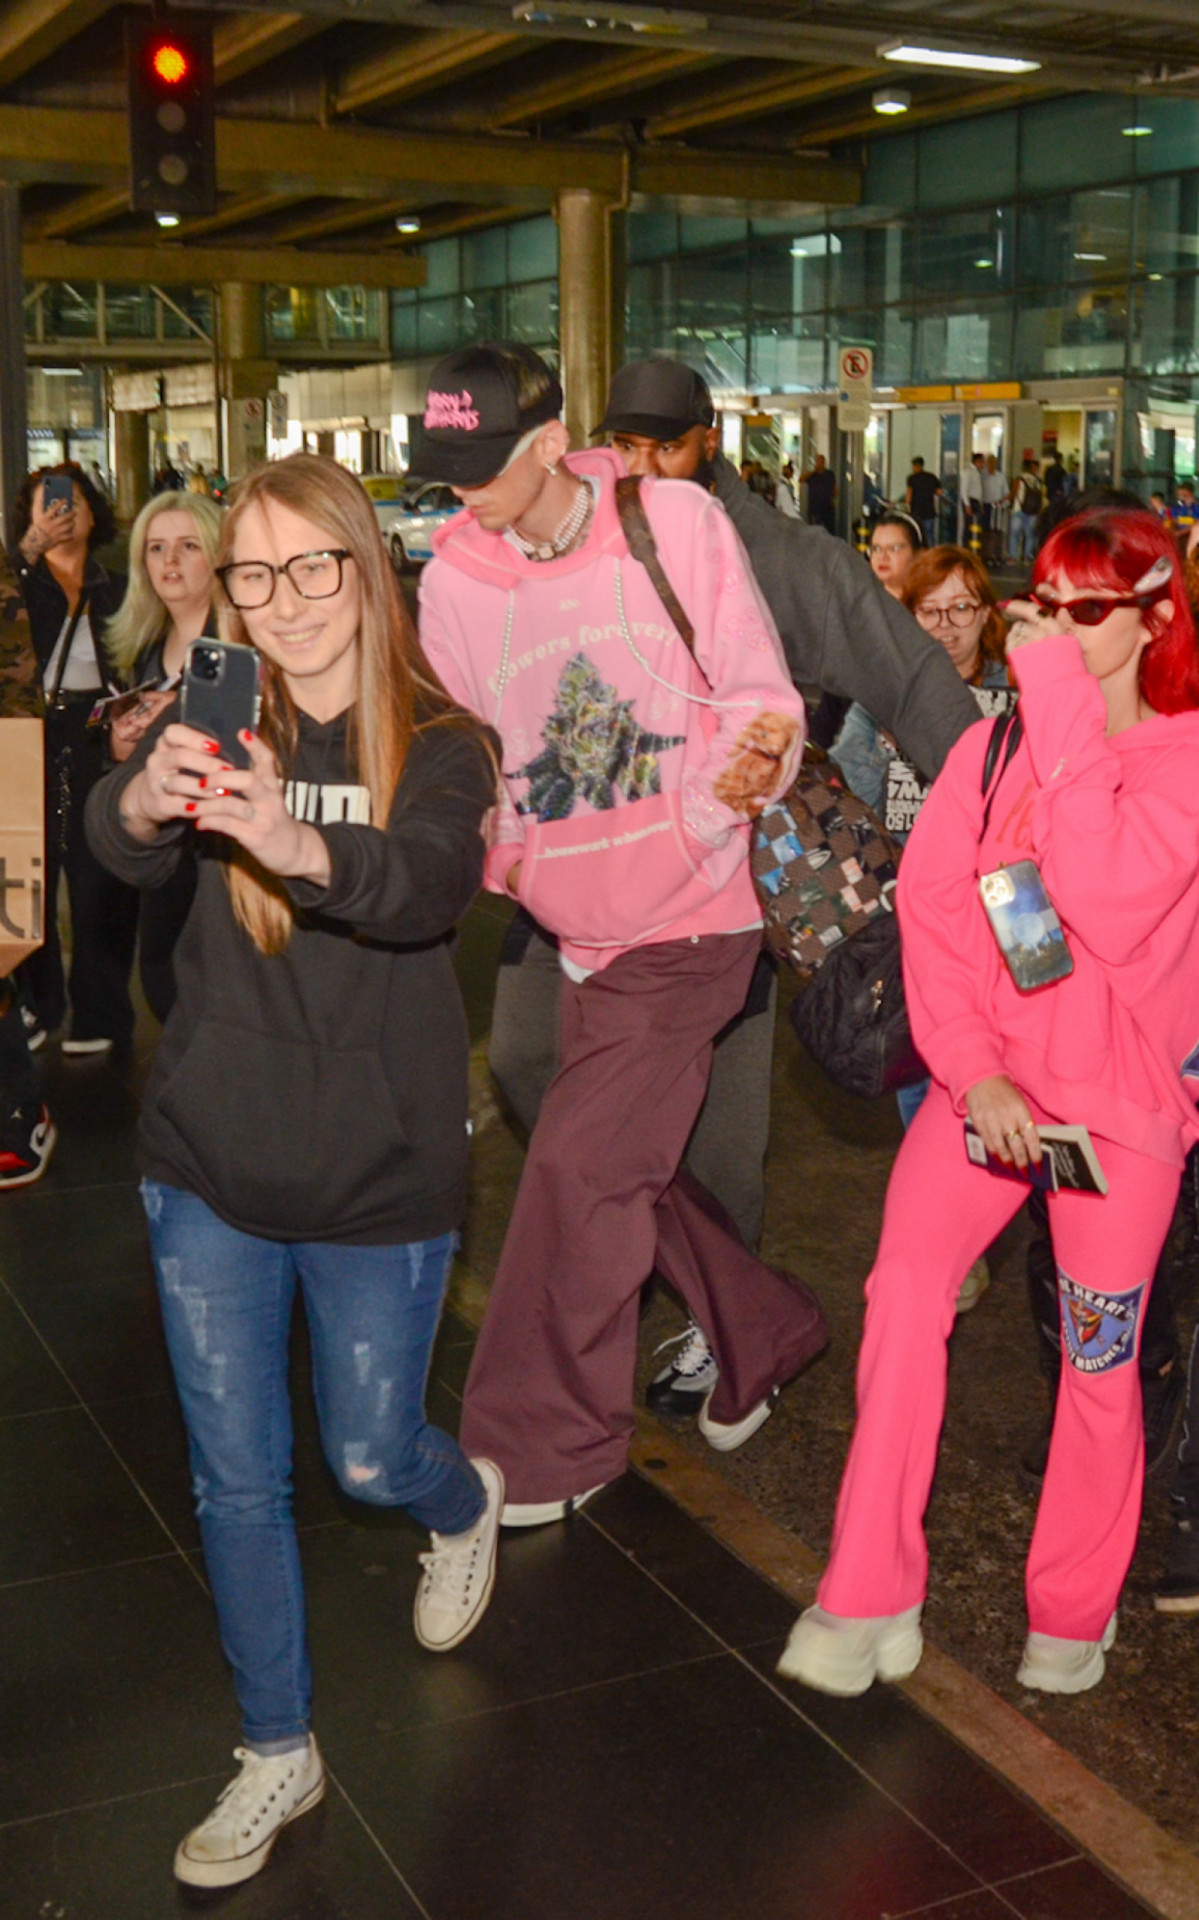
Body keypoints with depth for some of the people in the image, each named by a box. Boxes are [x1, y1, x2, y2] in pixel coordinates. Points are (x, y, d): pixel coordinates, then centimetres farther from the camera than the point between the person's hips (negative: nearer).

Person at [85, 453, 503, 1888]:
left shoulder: (439, 747, -7)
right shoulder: (217, 730, -2)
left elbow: (431, 886, -29)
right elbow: (112, 838, -22)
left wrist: (300, 848, -50)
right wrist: (148, 799, -46)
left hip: (379, 1174, -2)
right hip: (210, 1169, 2)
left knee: (370, 1463, 11)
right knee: (236, 1480, 11)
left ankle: (464, 1503, 48)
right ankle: (277, 1753, 31)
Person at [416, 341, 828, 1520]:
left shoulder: (674, 523, -11)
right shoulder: (454, 579, -1)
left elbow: (759, 695, -7)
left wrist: (749, 764, -28)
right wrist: (480, 841, -12)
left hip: (687, 914, -5)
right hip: (577, 925, 6)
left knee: (580, 1169, -8)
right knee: (627, 1169, 15)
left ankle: (538, 1450, 9)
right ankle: (762, 1337, 41)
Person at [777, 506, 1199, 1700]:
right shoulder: (992, 746, 6)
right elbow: (932, 908, 0)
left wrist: (1066, 709, -20)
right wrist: (973, 1068, -13)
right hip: (990, 1075, 2)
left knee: (1100, 1358, 4)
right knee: (903, 1286, -17)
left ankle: (1072, 1611, 26)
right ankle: (870, 1598, -7)